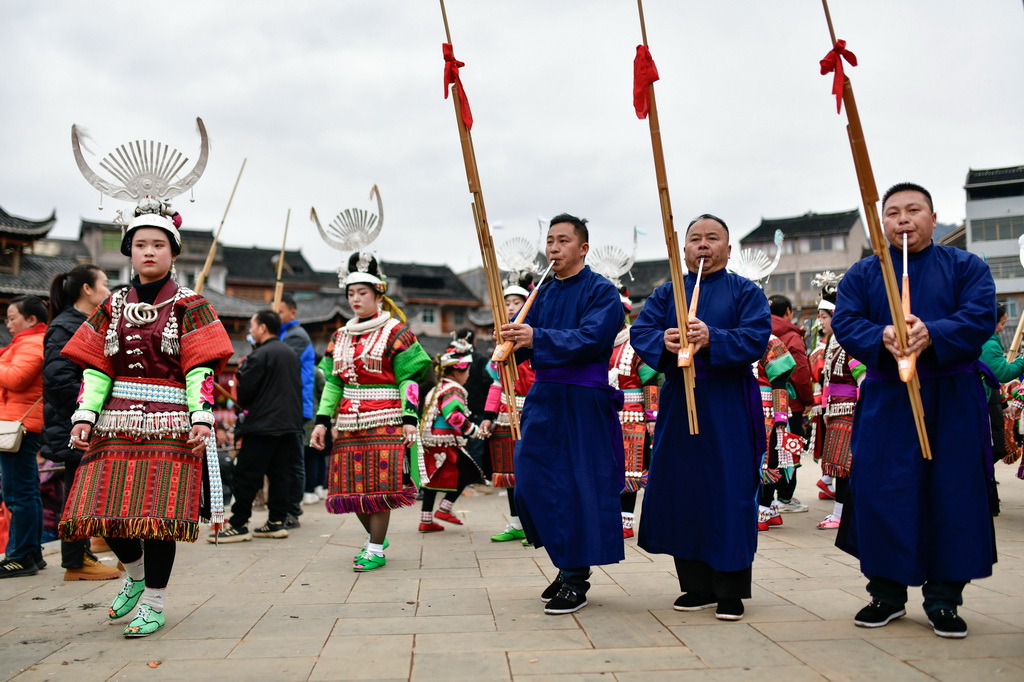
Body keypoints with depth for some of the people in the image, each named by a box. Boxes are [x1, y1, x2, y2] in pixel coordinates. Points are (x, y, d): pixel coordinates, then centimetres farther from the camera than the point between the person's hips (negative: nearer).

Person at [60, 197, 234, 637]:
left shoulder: (189, 307, 2)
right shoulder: (112, 307, 13)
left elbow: (200, 370, -5)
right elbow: (95, 368, 9)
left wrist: (201, 418, -15)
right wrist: (84, 416, -2)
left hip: (169, 426, -4)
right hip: (117, 424, 4)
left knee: (159, 515, -5)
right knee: (104, 508, 0)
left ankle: (153, 605, 11)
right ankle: (135, 575, 30)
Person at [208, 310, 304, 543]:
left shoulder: (260, 354, -11)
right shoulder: (291, 354, 14)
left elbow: (244, 390, -11)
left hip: (262, 425, -8)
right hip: (290, 424, 8)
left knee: (246, 475, -2)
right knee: (280, 474, 10)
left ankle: (239, 525, 0)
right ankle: (277, 521, 12)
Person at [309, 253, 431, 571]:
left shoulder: (396, 332, -1)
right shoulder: (340, 336, 15)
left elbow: (408, 380, -5)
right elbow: (332, 383, 15)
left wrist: (410, 419, -13)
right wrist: (322, 421, 7)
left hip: (385, 421, -5)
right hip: (349, 423, 5)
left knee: (380, 484, -6)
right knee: (352, 486, 7)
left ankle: (376, 550, 6)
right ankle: (374, 536, 29)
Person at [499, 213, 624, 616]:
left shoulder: (601, 291, -5)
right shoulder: (544, 294, 15)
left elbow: (591, 338, -20)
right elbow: (526, 344, 9)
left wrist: (536, 338, -29)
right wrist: (511, 341, -14)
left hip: (583, 403, -7)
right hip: (543, 399, 7)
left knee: (580, 487, -3)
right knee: (533, 482, 7)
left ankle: (576, 578, 10)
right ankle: (567, 562, 25)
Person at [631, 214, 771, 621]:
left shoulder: (745, 292, 5)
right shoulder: (666, 293, 13)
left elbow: (756, 339, -10)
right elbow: (639, 332, 0)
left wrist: (712, 339, -26)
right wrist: (663, 341, -22)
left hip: (728, 407, -3)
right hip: (678, 403, 3)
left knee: (729, 495, -3)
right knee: (681, 494, 5)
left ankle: (730, 592, 9)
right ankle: (698, 587, 19)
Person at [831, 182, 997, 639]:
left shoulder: (965, 267, 6)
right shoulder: (861, 274, 10)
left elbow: (981, 317, -8)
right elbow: (845, 323, -2)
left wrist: (932, 334, -25)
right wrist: (882, 338, -22)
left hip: (952, 399, 0)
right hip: (885, 399, 1)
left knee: (952, 493, 1)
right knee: (882, 493, 0)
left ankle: (944, 597, 14)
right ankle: (886, 593, 15)